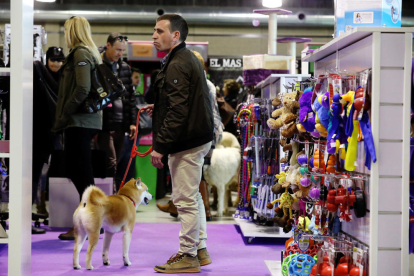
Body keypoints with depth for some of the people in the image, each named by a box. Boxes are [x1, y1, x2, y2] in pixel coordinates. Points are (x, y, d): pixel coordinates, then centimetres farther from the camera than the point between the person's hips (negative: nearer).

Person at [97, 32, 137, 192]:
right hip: (104, 124, -6)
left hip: (121, 123, 6)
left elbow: (130, 96, 18)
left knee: (116, 165, 9)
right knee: (110, 164, -9)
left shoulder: (124, 67, 14)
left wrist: (132, 122, 12)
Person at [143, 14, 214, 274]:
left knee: (185, 199, -3)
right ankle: (200, 249, 27)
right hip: (198, 138, 11)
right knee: (192, 196, 19)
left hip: (186, 142, -11)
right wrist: (158, 109, 13)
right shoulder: (188, 60, 16)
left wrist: (160, 146, -22)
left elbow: (178, 111, -24)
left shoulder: (177, 66, -18)